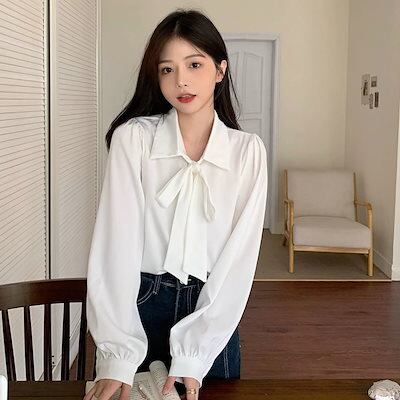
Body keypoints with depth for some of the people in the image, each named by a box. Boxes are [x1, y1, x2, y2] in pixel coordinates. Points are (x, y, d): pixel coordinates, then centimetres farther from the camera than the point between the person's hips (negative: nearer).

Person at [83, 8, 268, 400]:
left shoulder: (248, 150, -6)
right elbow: (116, 243, -15)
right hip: (139, 304, -1)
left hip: (212, 309, 1)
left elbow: (239, 256, -10)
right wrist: (117, 356, -22)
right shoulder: (133, 138, -10)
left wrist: (192, 354, -17)